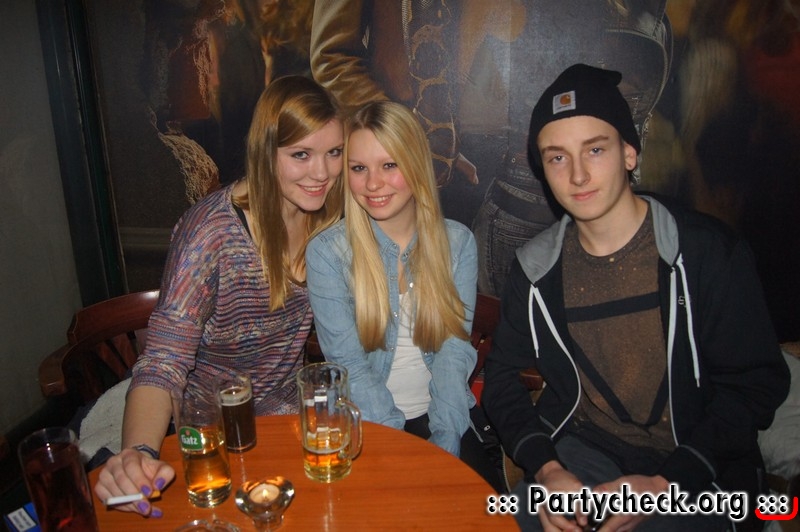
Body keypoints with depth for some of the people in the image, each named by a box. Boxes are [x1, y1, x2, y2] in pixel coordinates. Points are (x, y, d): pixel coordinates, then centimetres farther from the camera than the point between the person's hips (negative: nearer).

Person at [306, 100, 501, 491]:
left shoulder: (457, 242, 0)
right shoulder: (327, 252, -8)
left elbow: (455, 351, -5)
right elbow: (348, 364, -10)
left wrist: (444, 440, -16)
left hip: (444, 417, 2)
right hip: (368, 422, -1)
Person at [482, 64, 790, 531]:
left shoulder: (709, 252, -9)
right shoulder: (538, 267, 0)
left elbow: (757, 384, -7)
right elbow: (503, 375, 3)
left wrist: (665, 484, -16)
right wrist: (545, 469, -13)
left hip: (696, 474, -1)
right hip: (581, 449, 2)